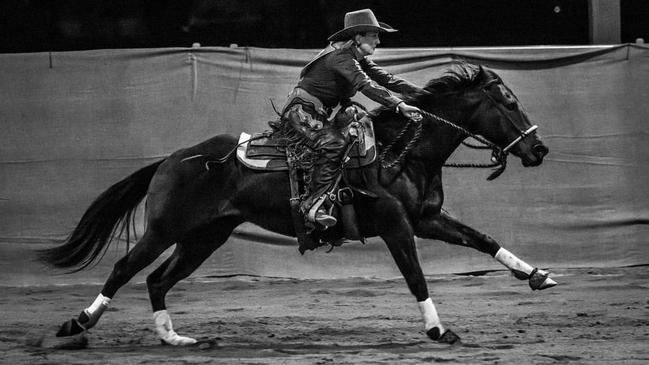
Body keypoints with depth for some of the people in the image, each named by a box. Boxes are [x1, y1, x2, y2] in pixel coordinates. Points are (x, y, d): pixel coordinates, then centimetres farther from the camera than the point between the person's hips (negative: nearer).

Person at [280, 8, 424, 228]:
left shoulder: (359, 60, 10)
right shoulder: (341, 57, -21)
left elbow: (386, 79, 7)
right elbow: (365, 85, -33)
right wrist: (400, 105, -40)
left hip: (319, 114, 10)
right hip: (302, 109, -10)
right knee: (333, 144, -30)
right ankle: (312, 204, -30)